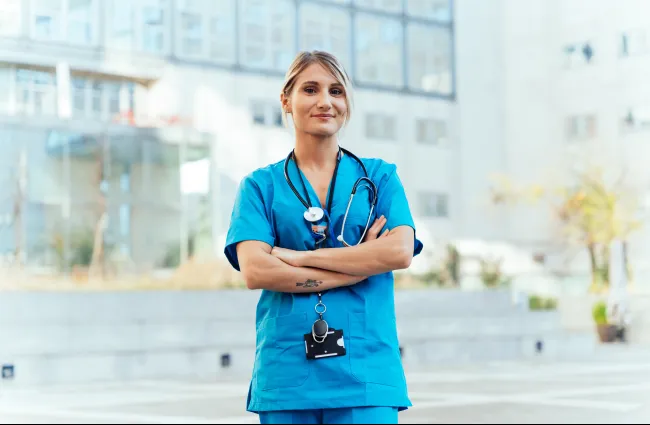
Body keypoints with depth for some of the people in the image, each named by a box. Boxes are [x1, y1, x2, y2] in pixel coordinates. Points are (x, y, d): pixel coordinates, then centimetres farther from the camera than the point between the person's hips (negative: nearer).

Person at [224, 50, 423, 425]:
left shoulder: (379, 177, 12)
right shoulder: (262, 185, 10)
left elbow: (400, 251, -5)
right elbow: (255, 271, -5)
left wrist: (298, 256, -7)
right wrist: (358, 266, -8)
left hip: (364, 373, 0)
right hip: (287, 375, 0)